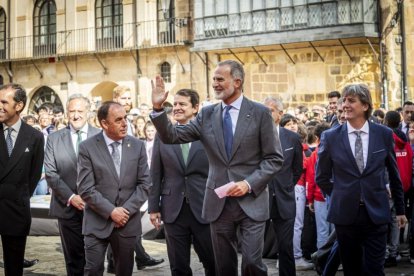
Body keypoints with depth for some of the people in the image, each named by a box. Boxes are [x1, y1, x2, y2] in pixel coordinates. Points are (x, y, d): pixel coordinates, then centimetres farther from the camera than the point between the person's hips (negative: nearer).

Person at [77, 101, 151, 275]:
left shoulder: (137, 146, 3)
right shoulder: (87, 147, -5)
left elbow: (144, 184, 2)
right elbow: (85, 189, -9)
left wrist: (127, 210, -9)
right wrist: (111, 211, -14)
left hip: (128, 221, 2)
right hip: (97, 222, -2)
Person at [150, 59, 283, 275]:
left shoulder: (260, 113, -3)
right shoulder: (206, 114, 6)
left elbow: (274, 159, -3)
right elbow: (172, 136, 1)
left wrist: (249, 183, -15)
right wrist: (158, 108, -12)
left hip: (251, 201, -3)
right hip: (219, 202, 3)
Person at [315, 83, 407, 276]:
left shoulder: (384, 134, 0)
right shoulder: (330, 137, -2)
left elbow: (394, 175, 10)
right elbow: (322, 177, 9)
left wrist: (400, 209, 14)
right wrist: (340, 197, 7)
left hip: (376, 214, 0)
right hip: (345, 214, 1)